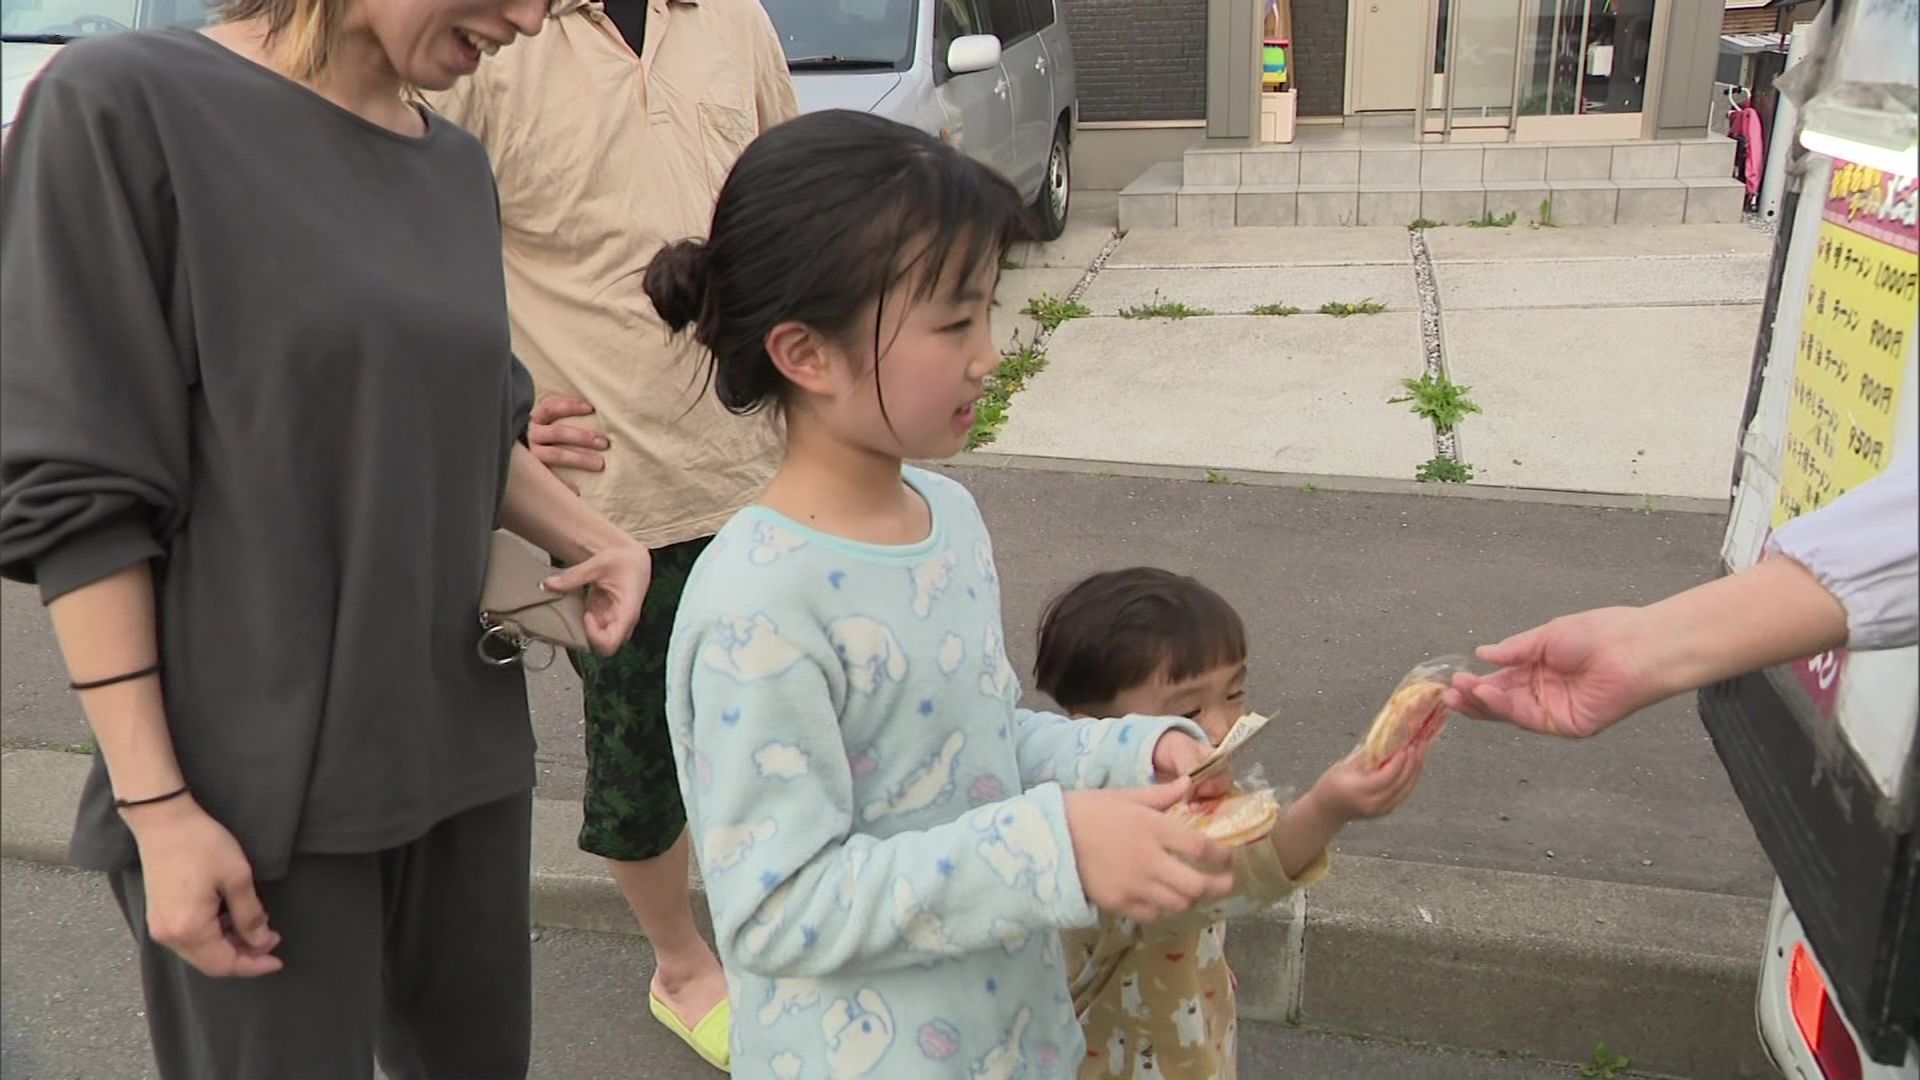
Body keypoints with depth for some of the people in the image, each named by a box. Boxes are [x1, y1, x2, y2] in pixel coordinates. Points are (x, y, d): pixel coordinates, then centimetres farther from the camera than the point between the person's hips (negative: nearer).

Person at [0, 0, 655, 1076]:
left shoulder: (457, 166, 7)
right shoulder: (121, 102, -12)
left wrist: (594, 538, -1)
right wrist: (157, 804, -14)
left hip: (462, 749, 6)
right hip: (260, 785, -5)